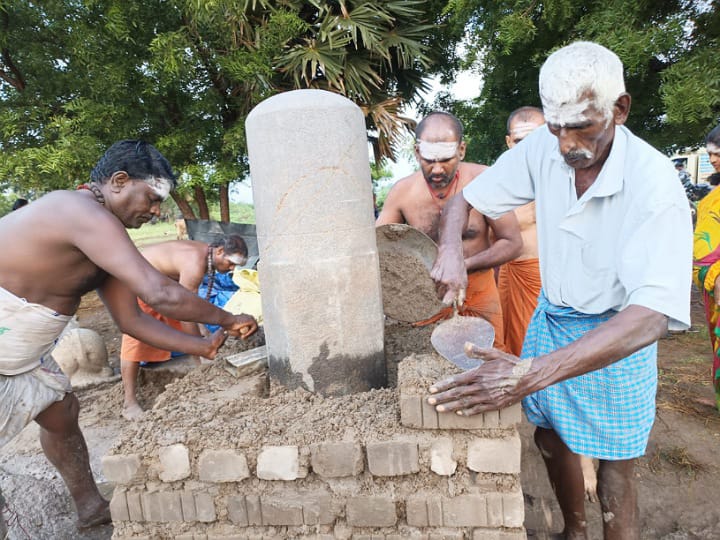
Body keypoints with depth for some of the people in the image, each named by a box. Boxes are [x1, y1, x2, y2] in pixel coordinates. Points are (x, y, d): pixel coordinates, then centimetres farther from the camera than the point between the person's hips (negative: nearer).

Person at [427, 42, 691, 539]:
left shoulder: (655, 184, -26)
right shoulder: (542, 149, -13)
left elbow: (651, 317, -35)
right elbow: (464, 200, -3)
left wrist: (532, 374, -47)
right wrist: (451, 248, -27)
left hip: (616, 335, -4)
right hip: (550, 318, 5)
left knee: (614, 474, 7)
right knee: (551, 438, 18)